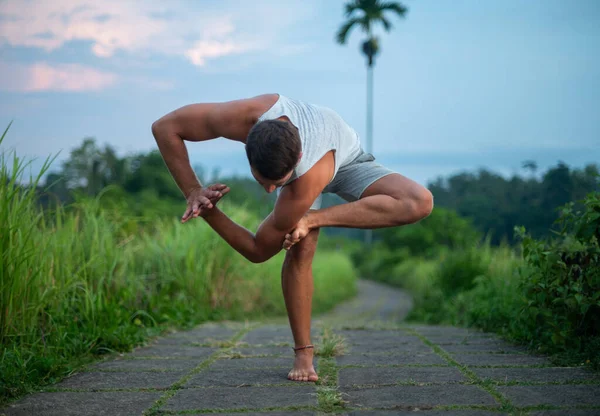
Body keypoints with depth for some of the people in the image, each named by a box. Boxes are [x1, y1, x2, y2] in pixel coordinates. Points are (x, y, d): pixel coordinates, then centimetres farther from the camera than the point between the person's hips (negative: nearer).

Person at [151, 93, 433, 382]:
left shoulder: (303, 186, -49)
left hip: (346, 162, -2)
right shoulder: (244, 117, -44)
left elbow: (257, 251, -35)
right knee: (300, 247, -26)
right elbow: (164, 127, -31)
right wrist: (193, 192, -35)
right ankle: (303, 354, -11)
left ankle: (313, 217, -19)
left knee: (420, 203, -31)